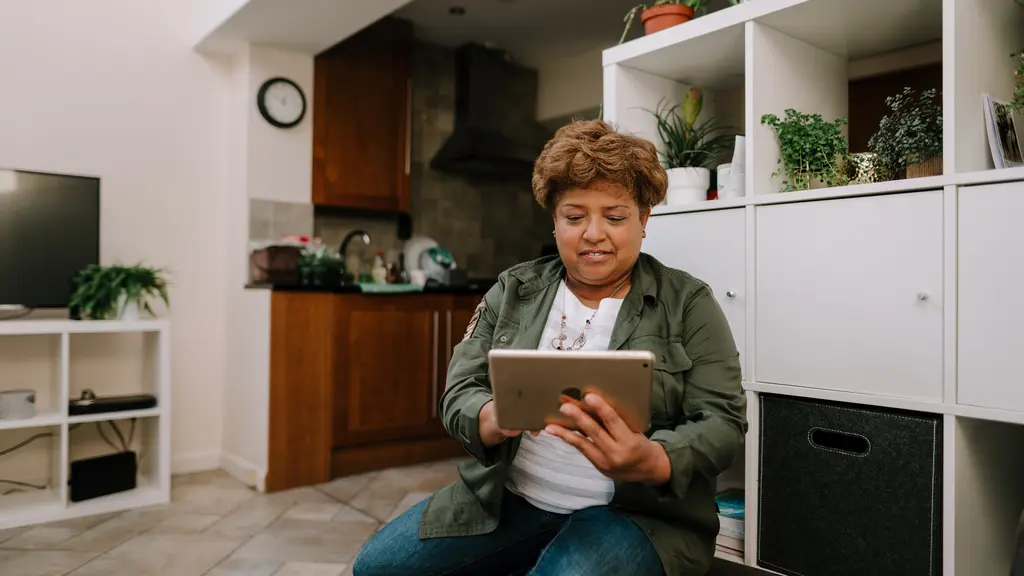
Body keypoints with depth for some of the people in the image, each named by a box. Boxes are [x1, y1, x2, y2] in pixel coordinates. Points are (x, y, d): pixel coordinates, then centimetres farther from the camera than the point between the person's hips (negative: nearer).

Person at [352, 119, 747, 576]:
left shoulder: (688, 303, -1)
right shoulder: (512, 291, 6)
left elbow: (722, 421, -7)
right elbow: (460, 393, 2)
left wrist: (652, 461, -29)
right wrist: (497, 417, -23)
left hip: (635, 509, -4)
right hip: (508, 496, 4)